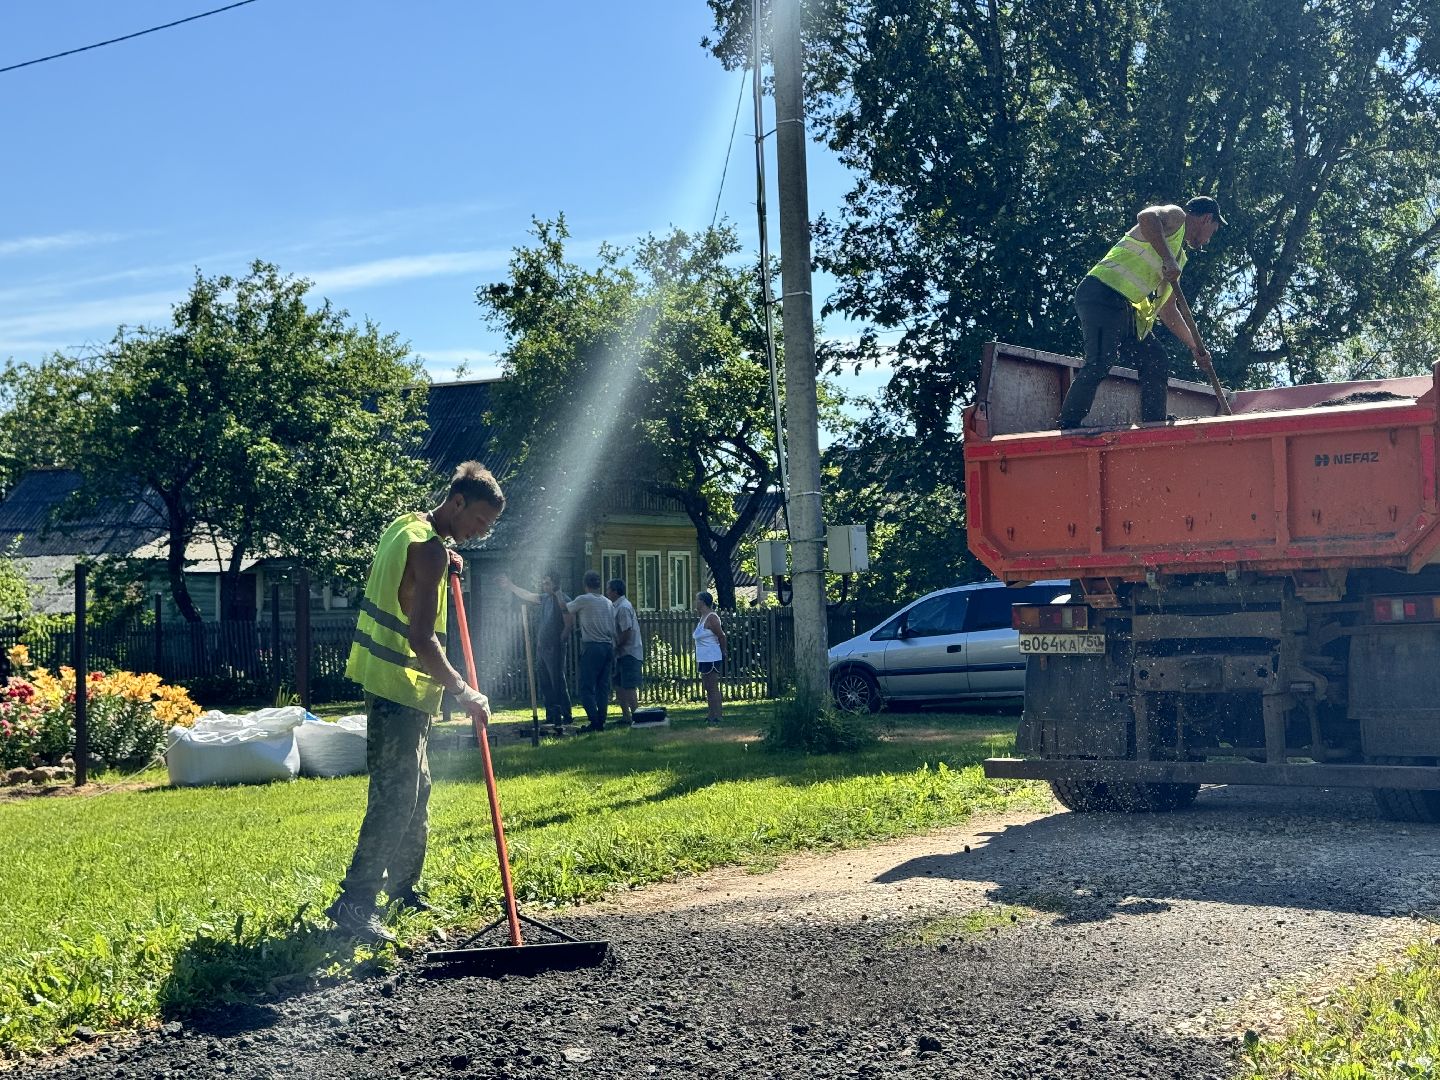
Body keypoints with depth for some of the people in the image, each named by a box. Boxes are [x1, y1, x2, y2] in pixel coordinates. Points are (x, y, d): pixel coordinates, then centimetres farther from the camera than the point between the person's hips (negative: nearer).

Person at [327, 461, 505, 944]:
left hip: (388, 680, 11)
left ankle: (402, 886, 27)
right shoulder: (429, 549, -19)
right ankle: (354, 903, -10)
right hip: (397, 686, -10)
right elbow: (421, 639, -24)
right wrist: (463, 691, -19)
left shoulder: (406, 526, 11)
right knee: (395, 797, -11)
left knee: (416, 791, 18)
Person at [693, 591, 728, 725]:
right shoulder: (703, 617, 14)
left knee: (713, 688, -8)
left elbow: (721, 636, -13)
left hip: (711, 659, -10)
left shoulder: (711, 617, -16)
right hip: (704, 659, 10)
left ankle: (716, 717, -6)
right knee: (707, 688, 14)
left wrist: (723, 651, -2)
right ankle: (711, 715, 21)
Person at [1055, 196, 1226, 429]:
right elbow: (1146, 217, -20)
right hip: (1102, 292, -10)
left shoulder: (1179, 257, 30)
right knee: (1100, 364, -22)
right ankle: (1065, 430, -24)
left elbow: (1168, 310, 34)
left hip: (1124, 309, 10)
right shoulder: (1175, 216, 5)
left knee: (1156, 362, 8)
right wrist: (1168, 259, -26)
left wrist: (1195, 347, 33)